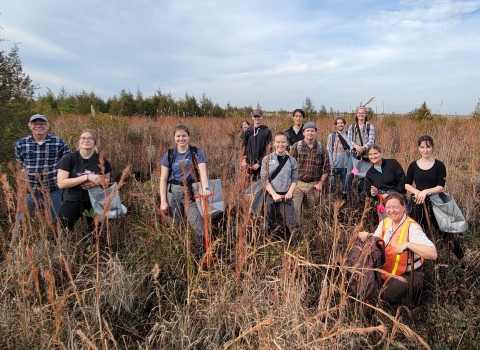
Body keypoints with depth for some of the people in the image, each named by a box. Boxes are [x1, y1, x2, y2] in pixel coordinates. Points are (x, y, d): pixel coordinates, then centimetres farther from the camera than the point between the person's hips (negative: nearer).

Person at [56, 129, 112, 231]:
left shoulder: (101, 160, -4)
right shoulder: (68, 158, -11)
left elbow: (107, 180, 10)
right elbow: (61, 183, -17)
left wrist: (97, 182, -13)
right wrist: (87, 177, -24)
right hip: (72, 201, -2)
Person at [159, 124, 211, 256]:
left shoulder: (197, 153, -1)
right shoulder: (169, 155, 4)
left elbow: (202, 172, -13)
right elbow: (163, 179, 4)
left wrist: (205, 188, -32)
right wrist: (163, 201, -2)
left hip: (192, 193, -2)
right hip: (173, 193, 2)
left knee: (198, 228, -6)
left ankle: (202, 257, 9)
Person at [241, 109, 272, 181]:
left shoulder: (267, 131, -2)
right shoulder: (248, 131, 10)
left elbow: (268, 150, -6)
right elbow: (244, 147, 13)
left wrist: (259, 163, -12)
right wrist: (243, 160, 0)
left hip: (262, 164, -4)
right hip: (250, 163, 4)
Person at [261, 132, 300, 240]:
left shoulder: (292, 160, 8)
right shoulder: (267, 159, 2)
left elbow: (294, 179, 8)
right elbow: (264, 179, -4)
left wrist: (290, 192, -10)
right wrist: (274, 194, -14)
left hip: (286, 196, 1)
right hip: (271, 195, 0)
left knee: (292, 223, -9)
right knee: (268, 224, 7)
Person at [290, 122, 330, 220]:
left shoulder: (320, 148, 4)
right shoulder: (296, 147, -1)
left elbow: (326, 167, 7)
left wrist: (320, 183, -1)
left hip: (313, 185, 2)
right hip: (298, 183, -2)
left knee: (309, 210, 12)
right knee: (295, 209, -8)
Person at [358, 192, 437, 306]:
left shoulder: (411, 227, -20)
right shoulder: (385, 222, 1)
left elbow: (433, 254, -29)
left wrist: (407, 244, -39)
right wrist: (367, 236, -13)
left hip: (409, 275, -6)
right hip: (386, 271, 6)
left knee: (387, 294, -29)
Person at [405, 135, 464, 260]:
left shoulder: (439, 165, -4)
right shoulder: (413, 165, 2)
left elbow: (441, 187, -9)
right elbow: (407, 185, 2)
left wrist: (426, 191, -24)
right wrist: (417, 192, -16)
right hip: (418, 203, 2)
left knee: (444, 229, 2)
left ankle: (461, 258, 19)